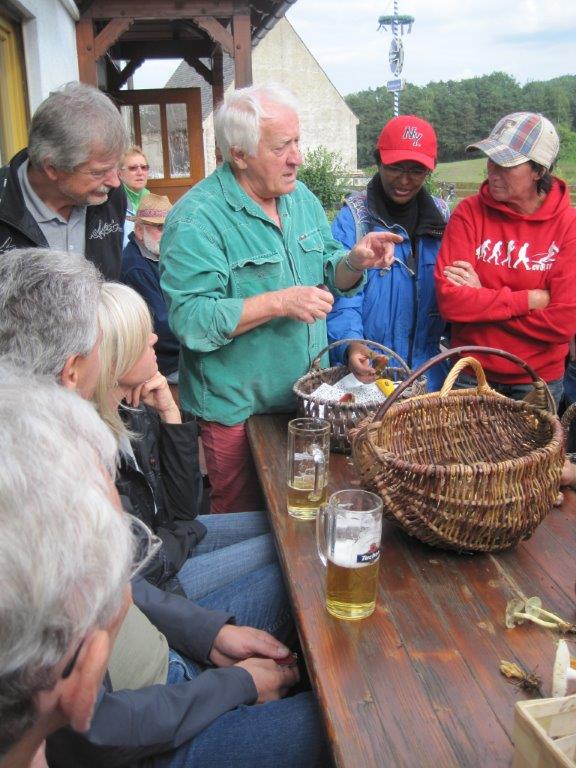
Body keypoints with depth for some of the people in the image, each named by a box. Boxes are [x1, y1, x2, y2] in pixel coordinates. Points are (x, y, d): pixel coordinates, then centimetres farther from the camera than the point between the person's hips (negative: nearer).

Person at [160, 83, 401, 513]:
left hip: (308, 399, 6)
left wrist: (355, 261, -10)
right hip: (237, 410, -6)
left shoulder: (302, 197, 6)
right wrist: (279, 303, -28)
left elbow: (328, 277, 12)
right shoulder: (197, 219, -18)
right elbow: (190, 319, -25)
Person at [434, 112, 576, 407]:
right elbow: (449, 301, -19)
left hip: (538, 380, 0)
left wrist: (482, 297, -17)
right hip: (470, 375, 0)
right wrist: (531, 299, -18)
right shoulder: (469, 212, -9)